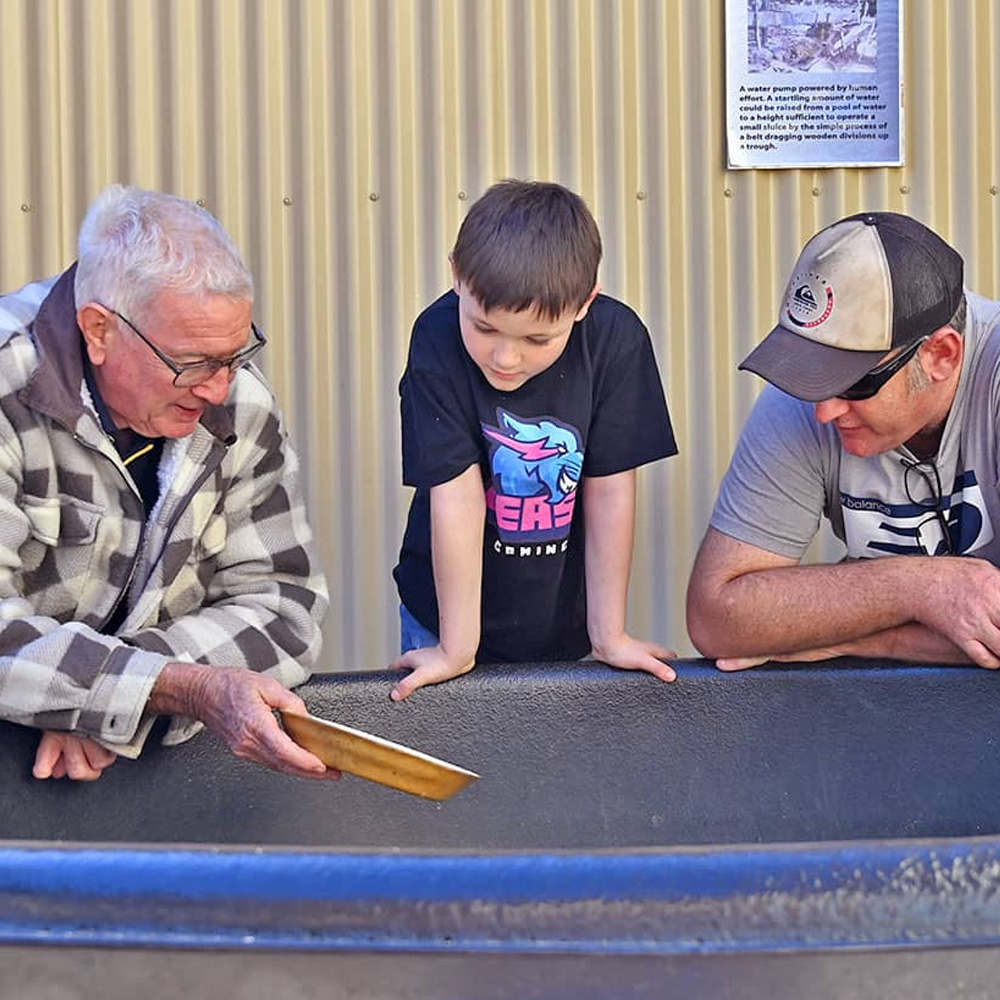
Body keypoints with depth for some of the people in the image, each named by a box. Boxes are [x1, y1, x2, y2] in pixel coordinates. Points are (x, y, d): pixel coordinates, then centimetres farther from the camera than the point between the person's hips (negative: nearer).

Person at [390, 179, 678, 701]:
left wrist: (608, 636, -8)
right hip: (448, 613, -1)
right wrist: (457, 650, -17)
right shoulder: (439, 339, -22)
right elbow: (456, 494, -22)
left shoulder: (615, 340, -18)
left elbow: (609, 492, -13)